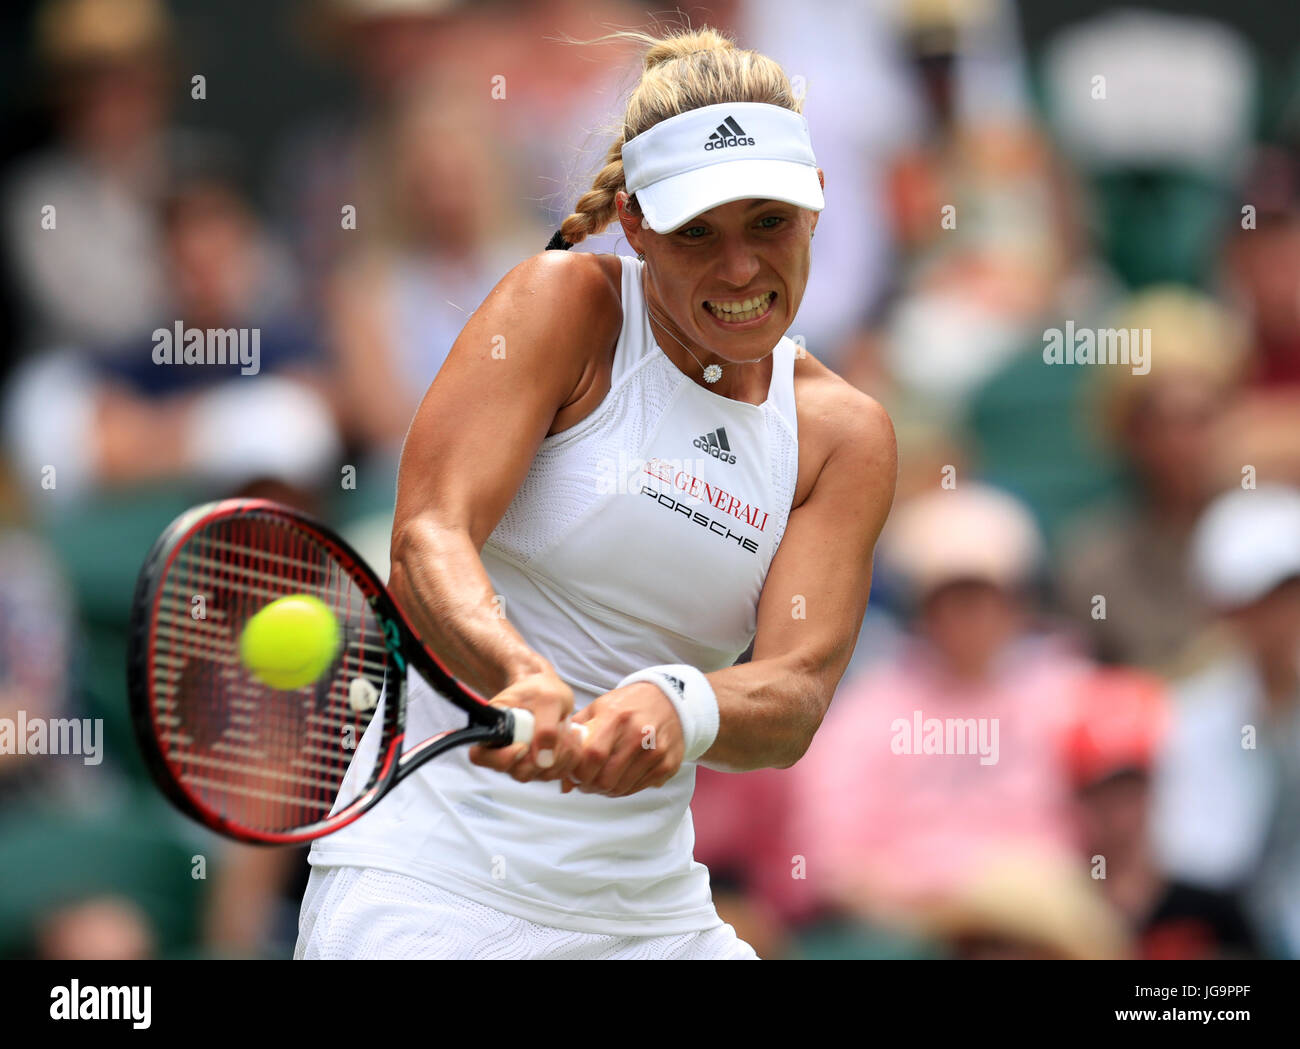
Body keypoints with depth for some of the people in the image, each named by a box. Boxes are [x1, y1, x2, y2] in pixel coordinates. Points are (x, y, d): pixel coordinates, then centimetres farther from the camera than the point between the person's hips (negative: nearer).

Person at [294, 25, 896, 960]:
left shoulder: (845, 435, 5)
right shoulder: (566, 304, -4)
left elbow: (797, 694, -8)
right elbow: (427, 538, -17)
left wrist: (678, 707, -31)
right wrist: (525, 679, -38)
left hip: (647, 907, 5)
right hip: (432, 878, -5)